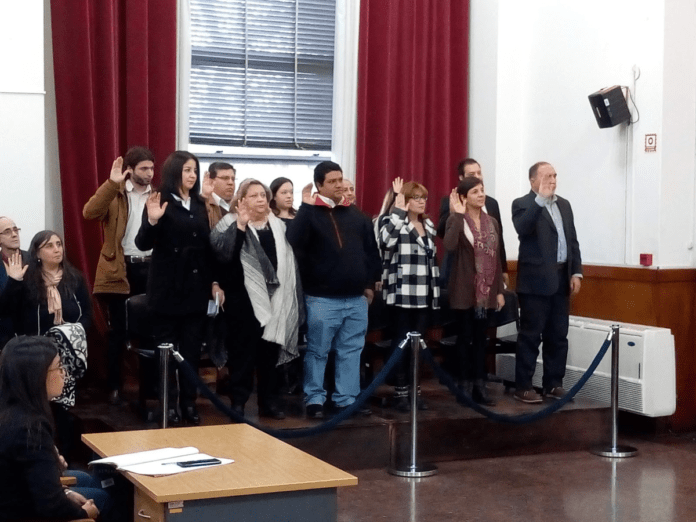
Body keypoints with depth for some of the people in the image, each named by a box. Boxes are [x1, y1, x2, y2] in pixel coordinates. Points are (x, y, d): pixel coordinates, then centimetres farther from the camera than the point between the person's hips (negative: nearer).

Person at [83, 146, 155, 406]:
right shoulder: (114, 194, 1)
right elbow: (90, 213, -18)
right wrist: (111, 183, -24)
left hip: (151, 268, 2)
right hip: (120, 270, -2)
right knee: (118, 331, 5)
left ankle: (149, 384, 20)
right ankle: (114, 386, 16)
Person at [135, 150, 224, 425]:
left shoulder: (200, 205, 11)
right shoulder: (160, 202, -6)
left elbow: (208, 245, 13)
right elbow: (143, 244, -11)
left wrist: (214, 281, 10)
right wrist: (152, 221, -29)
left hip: (196, 287, 5)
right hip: (168, 287, -5)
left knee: (192, 348, 8)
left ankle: (189, 403, 17)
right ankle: (169, 405, 9)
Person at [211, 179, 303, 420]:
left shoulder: (279, 225, 13)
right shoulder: (231, 223, -2)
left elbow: (289, 261, 14)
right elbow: (222, 254, -19)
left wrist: (290, 299, 9)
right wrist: (240, 226, -25)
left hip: (274, 297, 4)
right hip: (244, 299, -4)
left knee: (271, 350, 10)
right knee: (243, 351, 0)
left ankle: (269, 401, 20)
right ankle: (238, 402, 8)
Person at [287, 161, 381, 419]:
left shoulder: (356, 215, 10)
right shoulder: (310, 213, -4)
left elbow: (371, 250, 14)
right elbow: (294, 243, -20)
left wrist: (369, 283, 10)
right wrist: (305, 207, -21)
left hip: (356, 298, 5)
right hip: (322, 298, -5)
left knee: (351, 351, 9)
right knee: (317, 351, 2)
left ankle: (347, 398, 18)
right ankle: (314, 399, 11)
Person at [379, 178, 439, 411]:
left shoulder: (428, 226, 15)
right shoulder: (393, 222, -6)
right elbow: (386, 241, -29)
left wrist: (435, 291, 17)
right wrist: (398, 207, -26)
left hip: (423, 294, 6)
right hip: (401, 294, -6)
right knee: (401, 343, -1)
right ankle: (401, 391, 7)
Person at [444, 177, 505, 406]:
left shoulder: (492, 222, 10)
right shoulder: (456, 220, -6)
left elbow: (497, 258, 12)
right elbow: (449, 245, -27)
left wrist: (500, 290, 9)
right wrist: (459, 215, -23)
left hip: (487, 291, 5)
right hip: (465, 290, -5)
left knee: (481, 338, 9)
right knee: (465, 337, 3)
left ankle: (480, 386, 14)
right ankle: (465, 386, 10)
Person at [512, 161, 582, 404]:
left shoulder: (564, 204, 15)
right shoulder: (523, 204, -5)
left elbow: (572, 240, 15)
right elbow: (523, 229, -26)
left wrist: (576, 272, 6)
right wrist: (540, 199, -27)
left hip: (561, 279, 6)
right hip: (536, 280, -6)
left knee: (558, 336, 10)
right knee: (530, 336, -2)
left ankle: (553, 384, 19)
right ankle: (523, 387, 4)